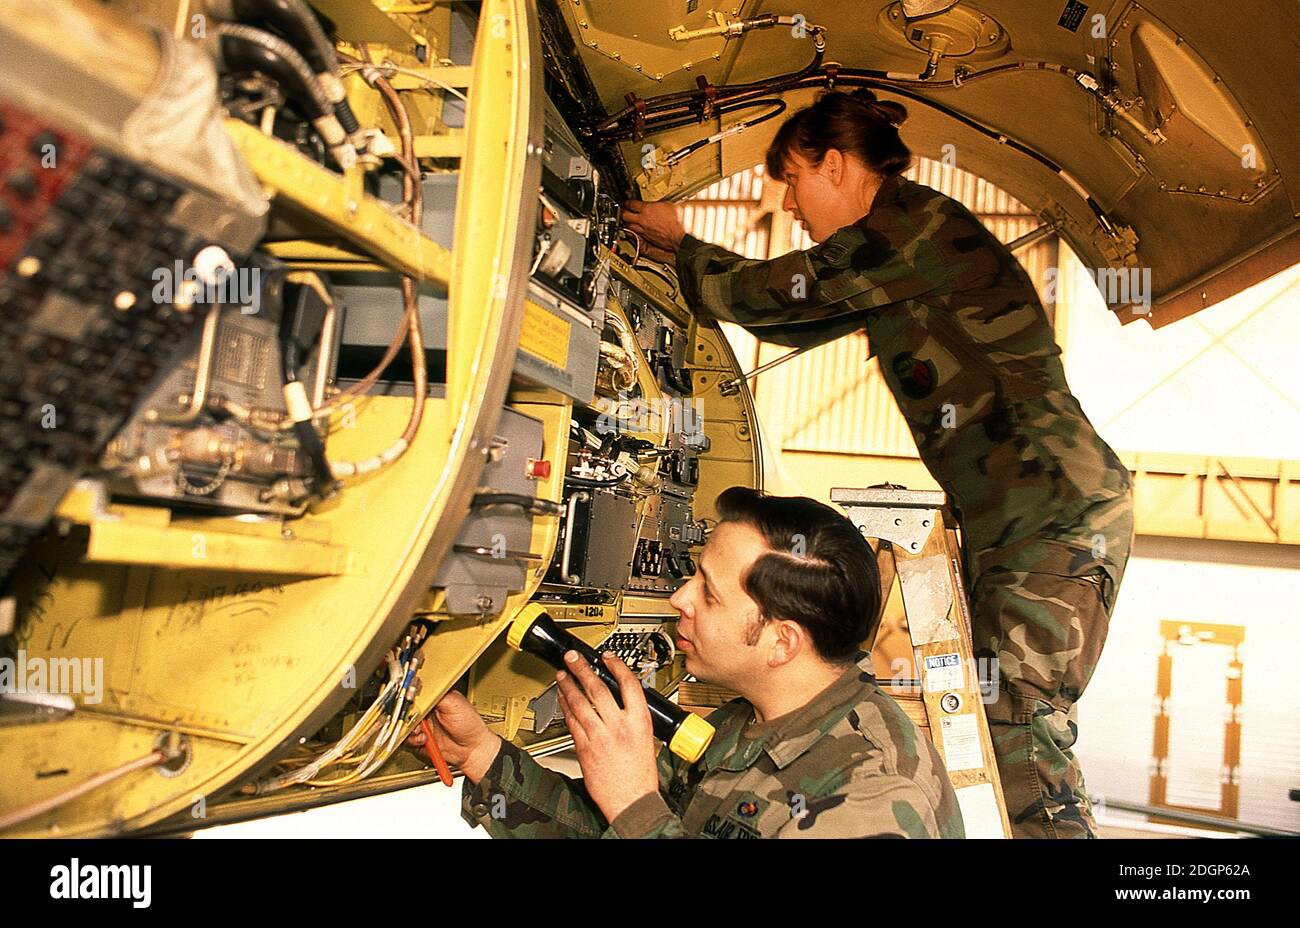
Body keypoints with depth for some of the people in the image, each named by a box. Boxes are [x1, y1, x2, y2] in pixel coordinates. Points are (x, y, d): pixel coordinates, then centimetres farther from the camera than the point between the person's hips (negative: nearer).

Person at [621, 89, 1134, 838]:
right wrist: (685, 259, 29)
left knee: (1020, 723, -14)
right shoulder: (887, 253, 18)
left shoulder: (911, 223, -12)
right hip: (999, 516, 10)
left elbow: (763, 296, -8)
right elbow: (795, 321, 29)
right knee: (980, 713, 8)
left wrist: (682, 242, 11)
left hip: (1061, 508, -10)